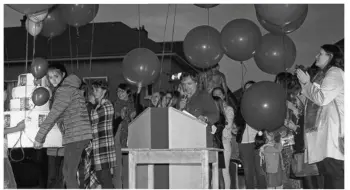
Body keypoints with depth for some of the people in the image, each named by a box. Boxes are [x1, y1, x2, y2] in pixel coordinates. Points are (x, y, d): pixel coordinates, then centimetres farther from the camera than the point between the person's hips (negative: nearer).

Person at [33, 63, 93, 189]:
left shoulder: (64, 90, -9)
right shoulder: (72, 88, 21)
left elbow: (53, 116, -12)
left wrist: (39, 138, -8)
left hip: (75, 136, -10)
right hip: (83, 136, 10)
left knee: (69, 173, -7)